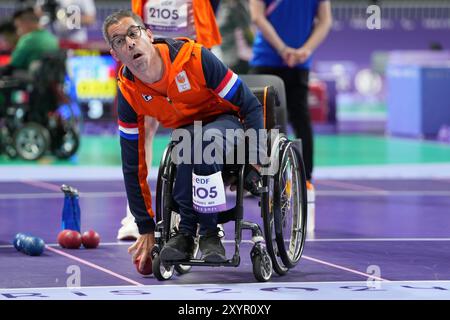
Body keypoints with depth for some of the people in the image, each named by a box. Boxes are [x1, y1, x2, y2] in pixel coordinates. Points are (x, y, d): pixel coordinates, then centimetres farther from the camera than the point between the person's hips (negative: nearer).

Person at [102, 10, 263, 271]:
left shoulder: (193, 57, -26)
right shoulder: (128, 92, -13)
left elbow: (251, 106, -17)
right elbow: (133, 165, -5)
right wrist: (147, 229, -4)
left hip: (227, 121, -3)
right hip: (186, 130, 3)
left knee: (202, 142, -38)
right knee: (187, 143, -36)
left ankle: (209, 233, -22)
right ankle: (186, 233, -22)